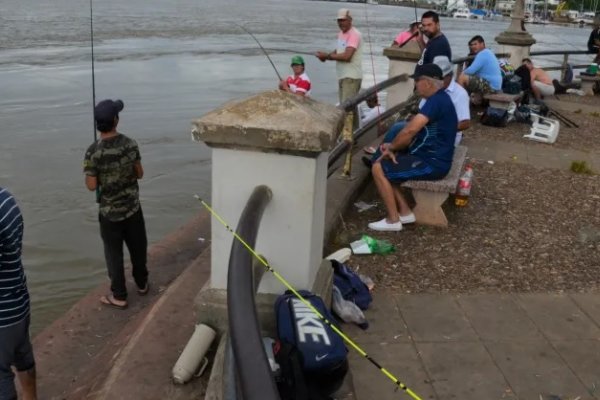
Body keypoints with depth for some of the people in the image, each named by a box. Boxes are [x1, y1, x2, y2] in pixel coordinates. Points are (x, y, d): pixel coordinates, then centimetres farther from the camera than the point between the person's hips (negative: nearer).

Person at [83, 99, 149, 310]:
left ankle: (119, 296, 19)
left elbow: (92, 186, -15)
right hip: (133, 208, 3)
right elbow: (139, 174, 0)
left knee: (114, 253, 10)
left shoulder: (93, 152, -19)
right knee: (138, 247, 20)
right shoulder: (130, 144, -10)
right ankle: (142, 284, 38)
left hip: (110, 212, -3)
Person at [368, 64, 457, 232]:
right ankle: (405, 212, 13)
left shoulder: (437, 101, -21)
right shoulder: (438, 99, 13)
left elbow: (410, 130, -29)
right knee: (383, 165, 13)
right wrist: (394, 149, 0)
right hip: (428, 157, 11)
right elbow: (415, 132, 14)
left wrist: (391, 146, -10)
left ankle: (393, 220, -3)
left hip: (432, 163, -11)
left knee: (378, 169, -12)